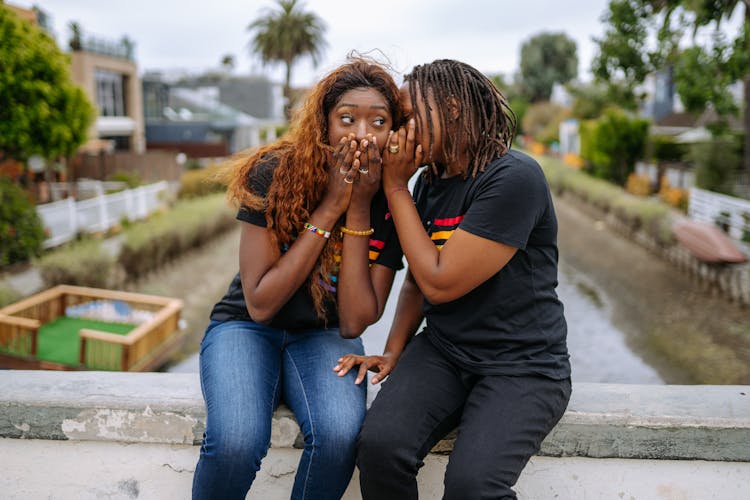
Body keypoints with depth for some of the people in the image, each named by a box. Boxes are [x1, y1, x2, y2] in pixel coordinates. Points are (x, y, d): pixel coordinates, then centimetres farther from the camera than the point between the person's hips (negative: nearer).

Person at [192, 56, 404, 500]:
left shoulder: (389, 203, -10)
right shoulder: (275, 174, -17)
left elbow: (354, 322, -15)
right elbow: (260, 304, -19)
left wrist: (358, 211, -23)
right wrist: (329, 209, -25)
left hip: (323, 335, 2)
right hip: (247, 326, -1)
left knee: (340, 434, -30)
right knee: (237, 441, -31)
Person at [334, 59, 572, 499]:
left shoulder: (514, 178, -16)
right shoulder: (429, 182, 8)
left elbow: (439, 282, -19)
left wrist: (396, 186, -12)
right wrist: (394, 352, 0)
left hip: (522, 366, -5)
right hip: (442, 351, 6)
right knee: (380, 446, -21)